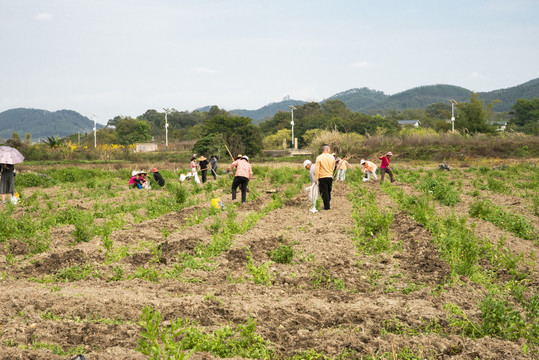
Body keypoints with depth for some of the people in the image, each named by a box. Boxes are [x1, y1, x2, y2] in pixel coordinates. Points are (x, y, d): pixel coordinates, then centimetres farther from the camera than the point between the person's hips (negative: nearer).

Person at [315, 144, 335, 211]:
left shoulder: (319, 158, -11)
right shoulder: (332, 157, 2)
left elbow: (317, 169, -13)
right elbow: (333, 168, 11)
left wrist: (316, 179, -9)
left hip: (322, 177, -4)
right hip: (330, 177, 4)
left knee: (324, 192, 0)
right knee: (328, 192, 16)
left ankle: (327, 206, 0)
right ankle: (327, 204, 24)